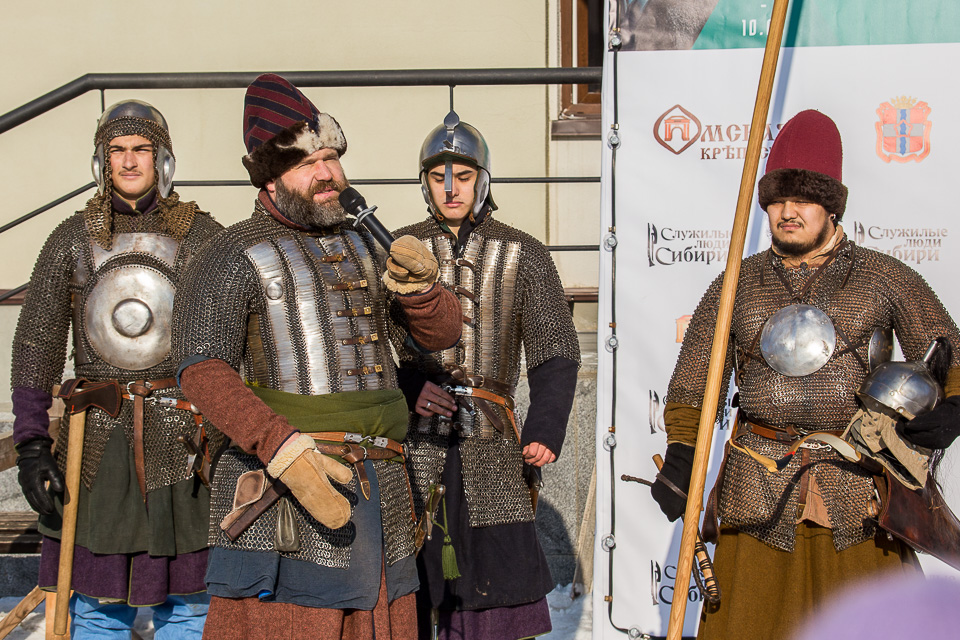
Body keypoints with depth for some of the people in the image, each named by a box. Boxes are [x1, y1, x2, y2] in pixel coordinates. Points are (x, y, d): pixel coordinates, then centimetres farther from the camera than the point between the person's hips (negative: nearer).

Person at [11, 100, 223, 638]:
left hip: (184, 438, -1)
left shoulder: (204, 237, 4)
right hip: (97, 437, 1)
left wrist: (231, 440, -4)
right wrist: (31, 445, -5)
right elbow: (35, 344, 4)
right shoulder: (73, 239, 7)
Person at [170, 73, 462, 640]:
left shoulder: (362, 246, 19)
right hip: (284, 489, -6)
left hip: (378, 483, 6)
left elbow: (441, 333, 18)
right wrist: (286, 452, -26)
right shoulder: (235, 258, -1)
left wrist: (417, 286, -5)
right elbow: (204, 372, -13)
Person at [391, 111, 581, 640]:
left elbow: (556, 353, 4)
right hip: (412, 440, 0)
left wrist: (546, 427, -11)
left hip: (489, 445, 0)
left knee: (501, 579, -4)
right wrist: (407, 386, -14)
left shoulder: (524, 256, 7)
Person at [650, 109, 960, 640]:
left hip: (858, 491, -1)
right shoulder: (737, 286, 9)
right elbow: (693, 382, 10)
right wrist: (679, 457, -4)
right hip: (760, 491, 1)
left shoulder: (885, 278, 6)